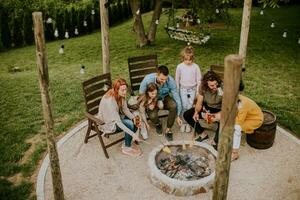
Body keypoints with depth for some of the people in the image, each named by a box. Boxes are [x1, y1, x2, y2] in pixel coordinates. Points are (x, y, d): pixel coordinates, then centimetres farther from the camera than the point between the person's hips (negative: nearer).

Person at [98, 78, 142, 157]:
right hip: (107, 123, -8)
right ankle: (127, 148, -3)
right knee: (130, 124, -24)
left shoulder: (121, 95, -12)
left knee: (135, 121, -8)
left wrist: (133, 117, -20)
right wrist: (132, 134, -36)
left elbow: (125, 109, -1)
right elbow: (118, 122, -35)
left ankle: (128, 143, 9)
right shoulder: (110, 101, -36)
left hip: (116, 117, 8)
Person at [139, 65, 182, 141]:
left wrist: (177, 116, -16)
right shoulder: (147, 79, -28)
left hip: (164, 98, 1)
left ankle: (168, 129, -10)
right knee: (152, 115, -32)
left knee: (173, 105, -32)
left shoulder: (171, 81, -25)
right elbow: (141, 95, -12)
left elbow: (176, 97, -17)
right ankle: (158, 124, 9)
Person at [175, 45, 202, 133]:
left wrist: (198, 90, -1)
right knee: (184, 106, -3)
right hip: (183, 89, 0)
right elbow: (177, 79, 2)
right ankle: (183, 122, 10)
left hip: (192, 89, 0)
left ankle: (188, 123, 12)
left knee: (190, 106, 1)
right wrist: (177, 91, 3)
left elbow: (199, 79, -1)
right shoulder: (179, 67, -8)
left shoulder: (196, 67, -9)